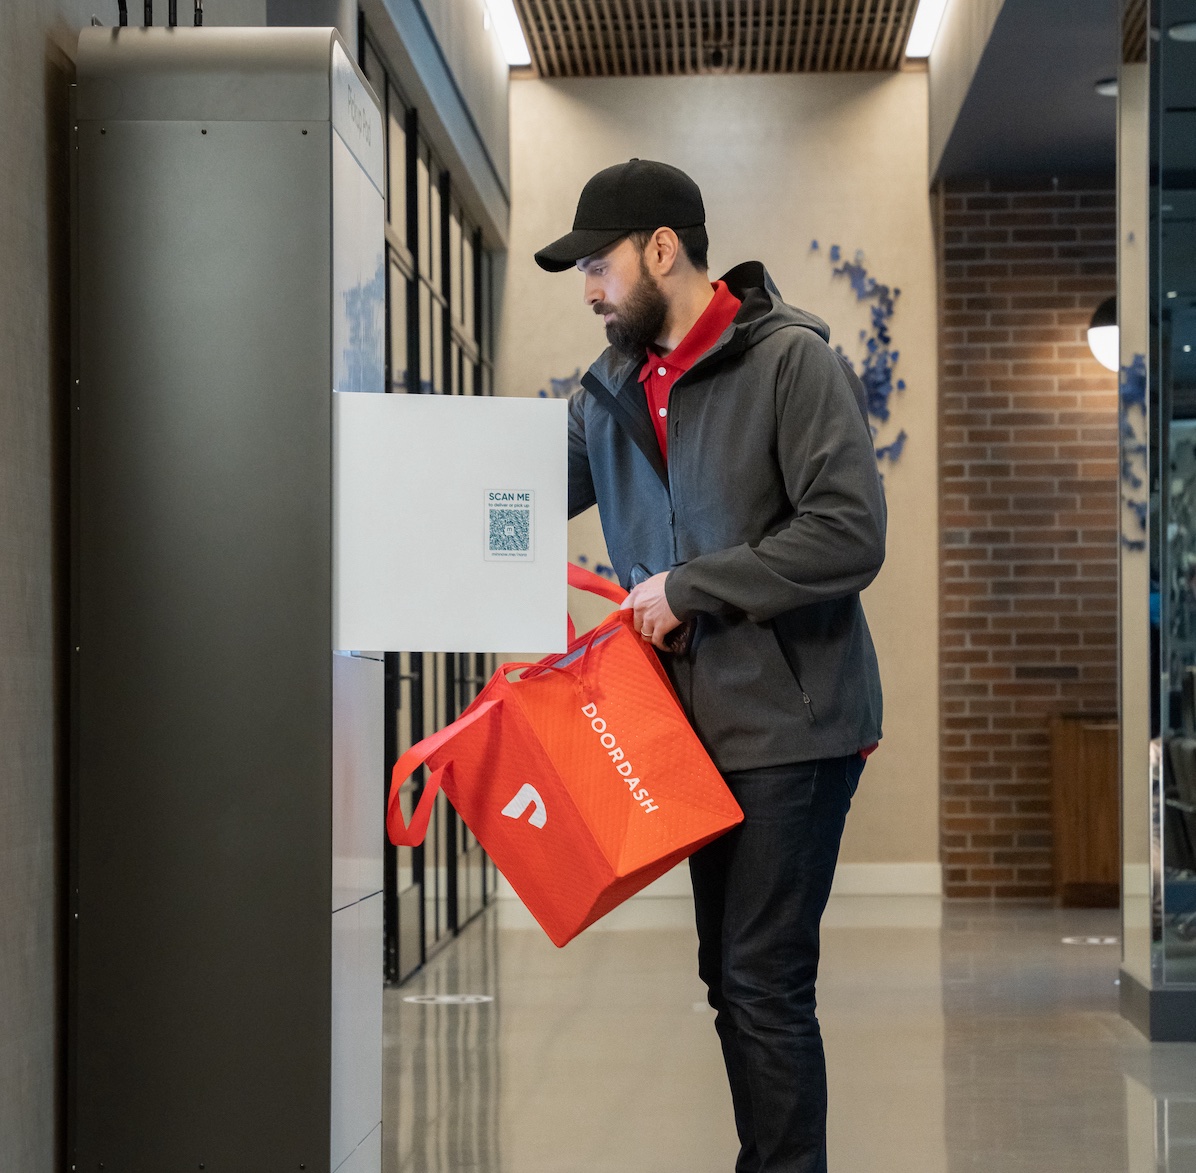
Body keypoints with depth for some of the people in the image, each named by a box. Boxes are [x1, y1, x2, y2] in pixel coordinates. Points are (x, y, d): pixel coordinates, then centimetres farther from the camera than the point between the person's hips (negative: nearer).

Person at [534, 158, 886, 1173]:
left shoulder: (791, 361, -11)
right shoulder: (615, 387, 11)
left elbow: (849, 535, -19)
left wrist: (689, 587, -18)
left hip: (790, 722, -7)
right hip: (699, 725, 8)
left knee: (764, 983, -8)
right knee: (726, 974, 14)